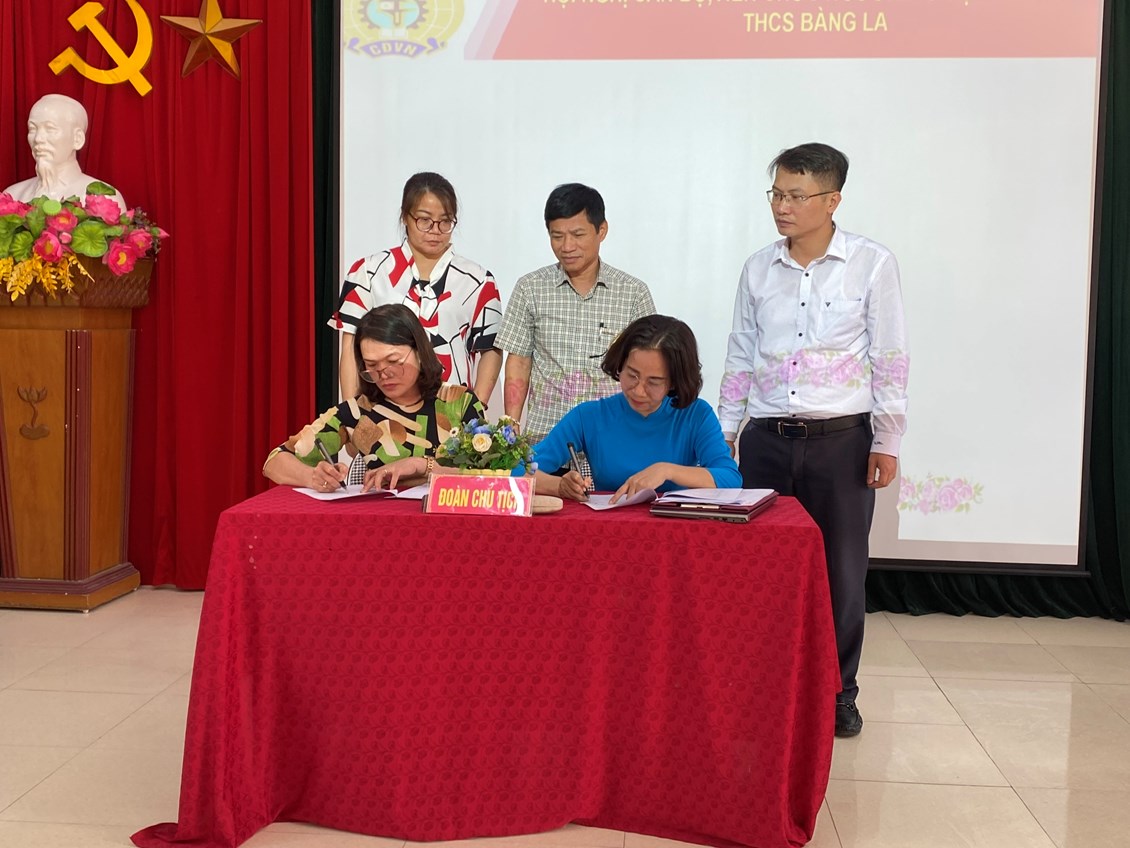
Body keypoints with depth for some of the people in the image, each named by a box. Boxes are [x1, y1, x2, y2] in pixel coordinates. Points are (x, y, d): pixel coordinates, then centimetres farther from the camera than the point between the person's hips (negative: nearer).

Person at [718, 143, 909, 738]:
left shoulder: (871, 264, -2)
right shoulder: (758, 269, 7)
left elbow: (889, 359, -1)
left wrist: (887, 441, -4)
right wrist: (724, 433, 10)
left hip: (842, 440, -2)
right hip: (768, 439, 3)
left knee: (841, 571, 6)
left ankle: (838, 692, 22)